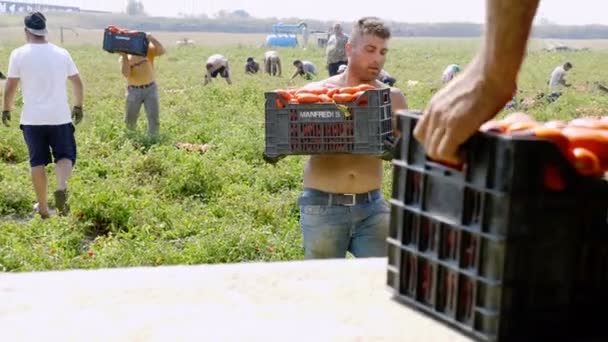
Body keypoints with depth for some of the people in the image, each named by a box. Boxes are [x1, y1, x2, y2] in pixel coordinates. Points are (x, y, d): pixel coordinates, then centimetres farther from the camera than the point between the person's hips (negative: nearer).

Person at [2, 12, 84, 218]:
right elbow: (78, 83, 8)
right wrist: (78, 106, 21)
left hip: (32, 118, 0)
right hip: (60, 117, 1)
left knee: (37, 161, 10)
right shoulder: (62, 53, 3)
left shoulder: (19, 54, -4)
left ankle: (42, 207, 15)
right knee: (65, 155, 11)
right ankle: (62, 187, -18)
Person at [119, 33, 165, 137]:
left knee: (154, 118, -3)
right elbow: (126, 74, -15)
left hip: (150, 88, -1)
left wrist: (151, 38, -33)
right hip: (134, 90, 1)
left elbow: (161, 51, -22)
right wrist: (124, 57, -22)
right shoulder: (126, 56, 0)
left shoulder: (148, 49, -2)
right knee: (130, 120, 11)